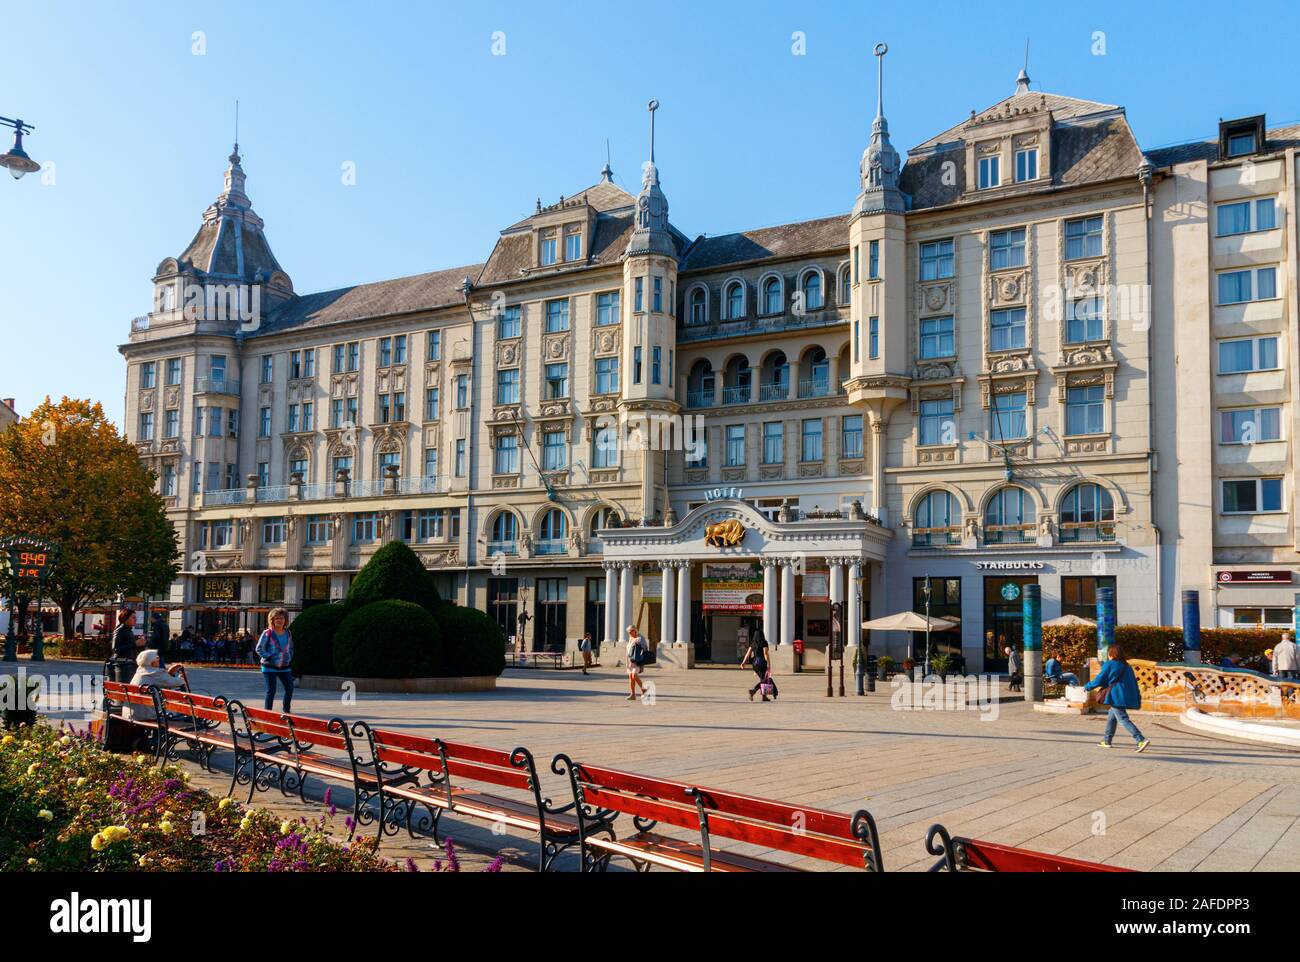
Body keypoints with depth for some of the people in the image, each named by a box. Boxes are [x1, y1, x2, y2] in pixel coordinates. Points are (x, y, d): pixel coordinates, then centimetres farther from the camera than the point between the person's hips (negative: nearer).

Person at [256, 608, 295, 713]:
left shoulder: (288, 633, 9)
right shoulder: (268, 633, -8)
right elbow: (259, 648, -8)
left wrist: (289, 658, 9)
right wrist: (268, 657, -13)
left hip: (284, 667, 5)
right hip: (269, 667, -5)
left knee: (290, 688, 1)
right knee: (271, 691, -4)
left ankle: (286, 711, 16)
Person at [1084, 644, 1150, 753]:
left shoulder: (1109, 665, -5)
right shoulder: (1127, 666, 16)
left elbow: (1099, 680, -5)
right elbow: (1134, 682, 15)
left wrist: (1087, 687, 10)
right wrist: (1138, 699, 18)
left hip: (1117, 697, -8)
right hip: (1128, 697, 8)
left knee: (1123, 719, -10)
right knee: (1111, 715, 22)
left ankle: (1141, 740, -24)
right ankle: (1106, 740, 28)